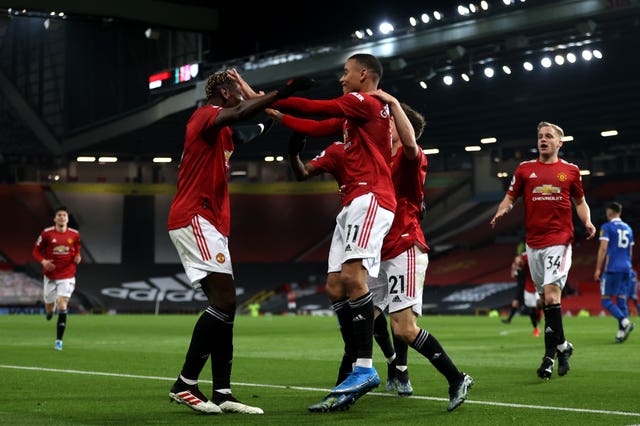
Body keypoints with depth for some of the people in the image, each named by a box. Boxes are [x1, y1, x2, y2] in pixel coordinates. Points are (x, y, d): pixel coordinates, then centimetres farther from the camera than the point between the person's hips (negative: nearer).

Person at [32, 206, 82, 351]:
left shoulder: (75, 234, -1)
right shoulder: (46, 233, -6)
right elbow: (36, 251, 2)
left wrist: (77, 257, -7)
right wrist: (43, 261, -16)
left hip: (67, 276, 0)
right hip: (50, 276, 0)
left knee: (62, 305, -15)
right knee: (49, 309, 8)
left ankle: (59, 340, -9)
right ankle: (50, 310, 51)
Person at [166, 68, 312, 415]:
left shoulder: (224, 132, 21)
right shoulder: (206, 115, -8)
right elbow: (239, 114, -29)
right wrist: (282, 92, -35)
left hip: (211, 223, 10)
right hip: (195, 218, -10)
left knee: (225, 305, 5)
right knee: (224, 300, -16)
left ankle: (222, 393, 3)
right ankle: (185, 385, -12)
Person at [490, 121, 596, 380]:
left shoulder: (570, 171, 8)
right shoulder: (525, 169, 10)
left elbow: (580, 201, 17)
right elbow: (510, 198, 14)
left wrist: (587, 222, -1)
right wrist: (502, 211, -8)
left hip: (559, 240, -3)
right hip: (533, 242, 3)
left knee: (551, 295, -17)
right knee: (545, 299, 8)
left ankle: (551, 353, -12)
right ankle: (561, 346, 22)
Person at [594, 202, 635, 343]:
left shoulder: (607, 227, -3)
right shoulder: (628, 228, 17)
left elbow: (603, 249, -11)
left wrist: (598, 269, -9)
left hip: (612, 268, -6)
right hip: (625, 268, 6)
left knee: (606, 300, -4)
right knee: (621, 299, 7)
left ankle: (625, 322, -23)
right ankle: (621, 333, 1)